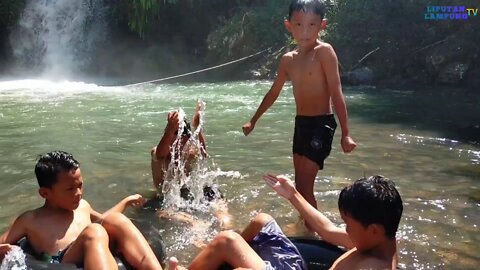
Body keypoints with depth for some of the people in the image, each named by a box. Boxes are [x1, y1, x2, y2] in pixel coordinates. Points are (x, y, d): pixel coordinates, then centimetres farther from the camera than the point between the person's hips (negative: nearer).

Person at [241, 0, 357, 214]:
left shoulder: (324, 52, -12)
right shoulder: (288, 59, 9)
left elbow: (336, 93, -16)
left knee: (304, 186, -10)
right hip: (300, 123, 7)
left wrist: (345, 134, -20)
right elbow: (273, 93, 20)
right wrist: (253, 121, 27)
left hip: (322, 123, -7)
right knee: (300, 185, 15)